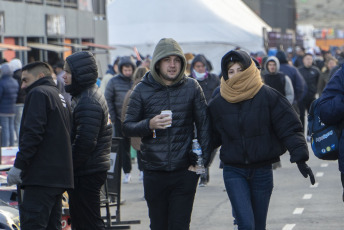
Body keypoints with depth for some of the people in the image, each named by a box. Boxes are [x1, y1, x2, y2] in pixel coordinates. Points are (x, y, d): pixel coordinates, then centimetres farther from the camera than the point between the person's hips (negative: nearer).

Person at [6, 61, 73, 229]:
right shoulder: (60, 98, 24)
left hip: (42, 176, -10)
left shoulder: (38, 93, -4)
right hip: (60, 176, 10)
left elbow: (33, 133, -16)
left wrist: (19, 166, -16)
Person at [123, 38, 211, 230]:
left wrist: (203, 160, 0)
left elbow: (204, 125, 9)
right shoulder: (143, 90, 3)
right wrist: (149, 125, -15)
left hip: (184, 171, -1)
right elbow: (127, 127, 5)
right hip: (154, 172, 1)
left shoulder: (192, 87, 3)